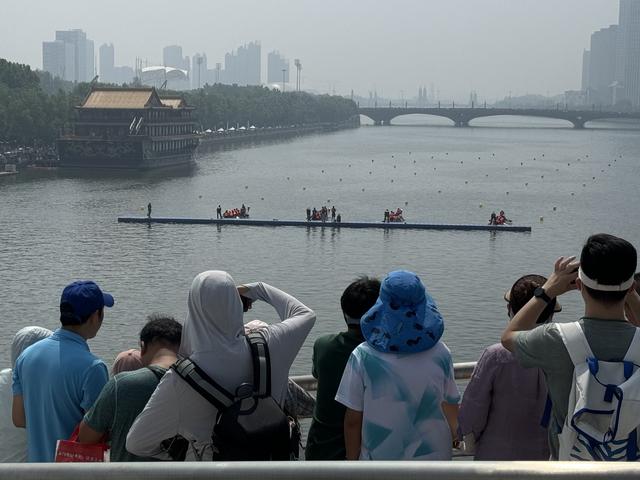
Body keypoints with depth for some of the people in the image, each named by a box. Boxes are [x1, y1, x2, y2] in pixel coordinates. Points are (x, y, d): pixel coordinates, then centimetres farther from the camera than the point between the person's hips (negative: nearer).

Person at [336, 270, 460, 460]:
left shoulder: (363, 357, -15)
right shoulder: (440, 354, -9)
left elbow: (353, 420, -9)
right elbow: (451, 411, 4)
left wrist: (352, 461, 6)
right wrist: (452, 438, 24)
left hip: (380, 459, -2)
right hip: (433, 457, 2)